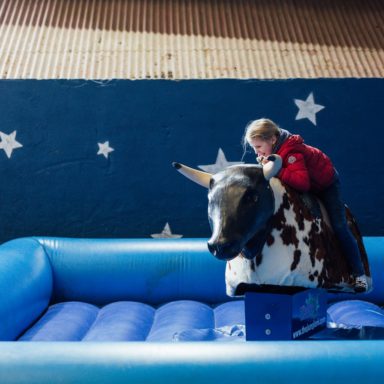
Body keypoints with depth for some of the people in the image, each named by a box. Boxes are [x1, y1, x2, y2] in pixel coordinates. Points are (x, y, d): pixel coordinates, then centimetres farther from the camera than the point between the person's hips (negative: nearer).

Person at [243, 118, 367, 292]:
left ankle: (359, 274, 2)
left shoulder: (291, 153, -40)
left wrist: (276, 170, -51)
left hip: (325, 184, -8)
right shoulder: (274, 149, -13)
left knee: (339, 226, -8)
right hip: (309, 186, 9)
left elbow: (302, 182, -51)